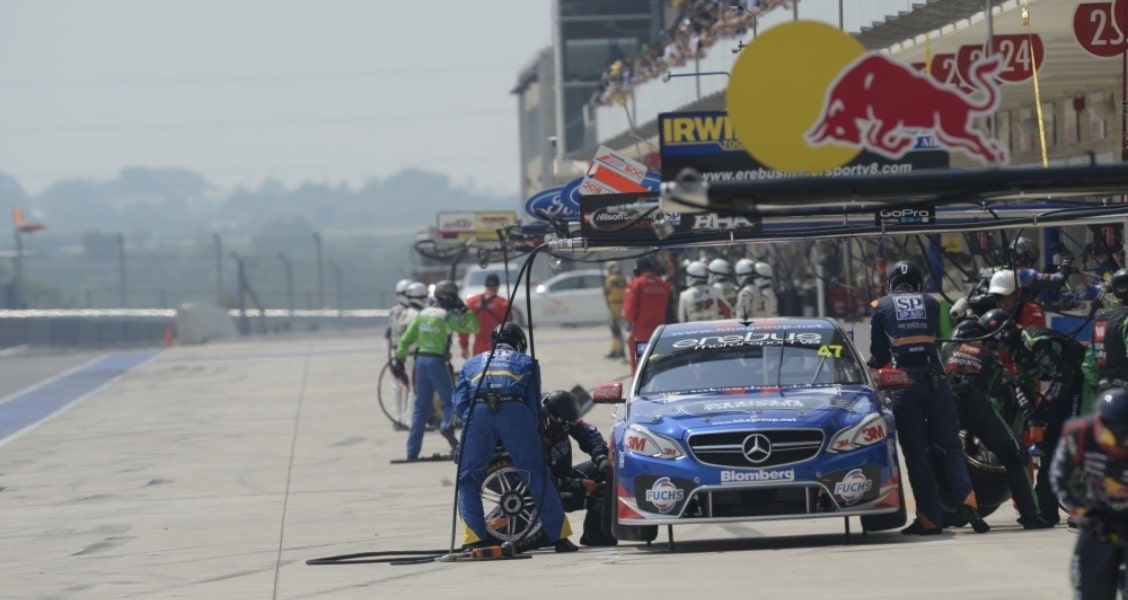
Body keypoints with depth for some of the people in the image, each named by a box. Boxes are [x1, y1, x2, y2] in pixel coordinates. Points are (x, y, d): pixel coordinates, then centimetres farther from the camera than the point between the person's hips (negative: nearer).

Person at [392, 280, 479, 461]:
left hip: (421, 359, 6)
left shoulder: (423, 314, 10)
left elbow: (407, 338, 10)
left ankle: (412, 451, 9)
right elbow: (472, 327, -5)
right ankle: (447, 425, -28)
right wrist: (465, 310, 6)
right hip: (437, 361, -6)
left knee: (421, 406, 10)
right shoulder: (448, 316, -8)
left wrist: (399, 359, 16)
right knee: (450, 399, 4)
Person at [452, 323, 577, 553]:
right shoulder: (526, 363, 31)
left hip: (477, 413, 1)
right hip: (513, 410, -1)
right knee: (537, 475, 6)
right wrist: (529, 435, 28)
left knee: (468, 478, 14)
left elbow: (459, 402, 19)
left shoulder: (471, 364, 34)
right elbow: (534, 404, 21)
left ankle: (479, 536, 5)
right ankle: (557, 536, 3)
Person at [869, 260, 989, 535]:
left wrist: (874, 365, 34)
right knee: (951, 446, 6)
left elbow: (879, 354, 11)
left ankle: (929, 518, 1)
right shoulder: (931, 304, 12)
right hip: (935, 380, 1)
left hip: (904, 385, -1)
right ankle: (967, 500, -15)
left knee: (916, 454, 3)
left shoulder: (882, 307, 8)